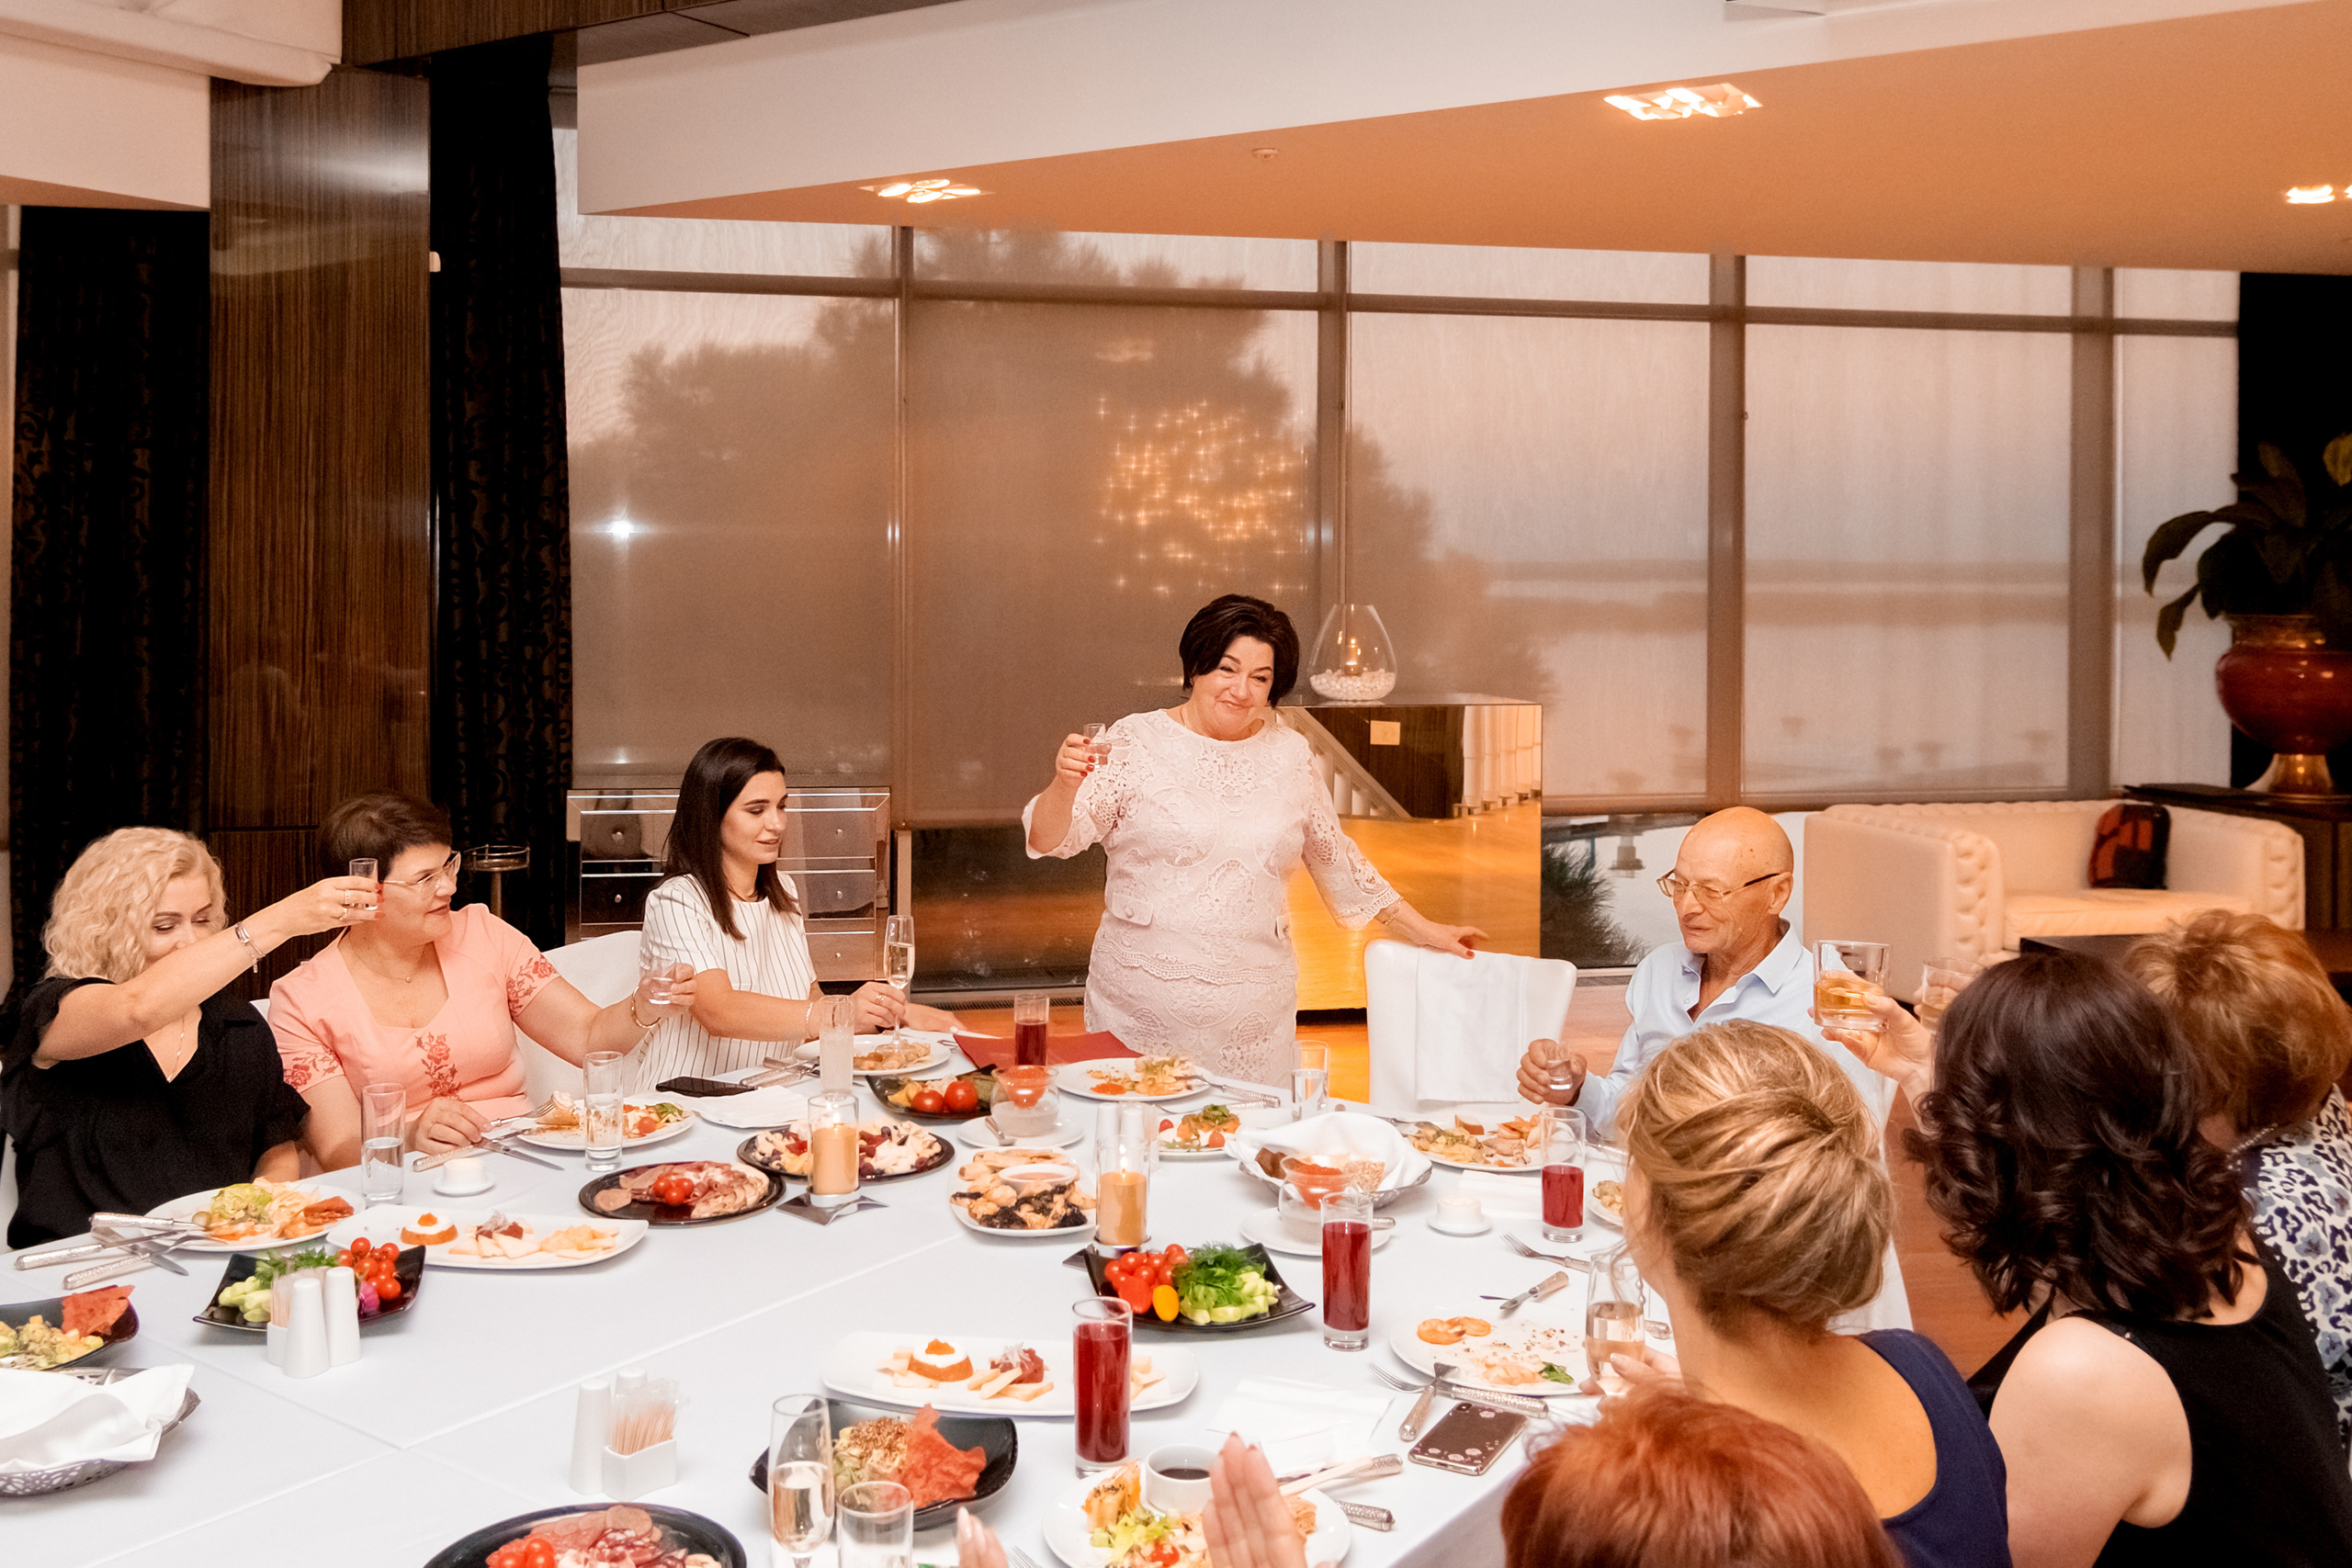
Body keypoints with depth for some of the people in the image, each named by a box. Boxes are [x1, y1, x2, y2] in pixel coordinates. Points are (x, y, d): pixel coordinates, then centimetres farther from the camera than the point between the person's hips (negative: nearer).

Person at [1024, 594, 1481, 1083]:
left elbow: (1332, 856, 19)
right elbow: (1052, 838, -9)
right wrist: (1065, 784, -30)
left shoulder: (1289, 754, 7)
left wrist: (1423, 930, 21)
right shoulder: (1137, 742, -4)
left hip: (1254, 1008, 3)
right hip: (1143, 1005, -2)